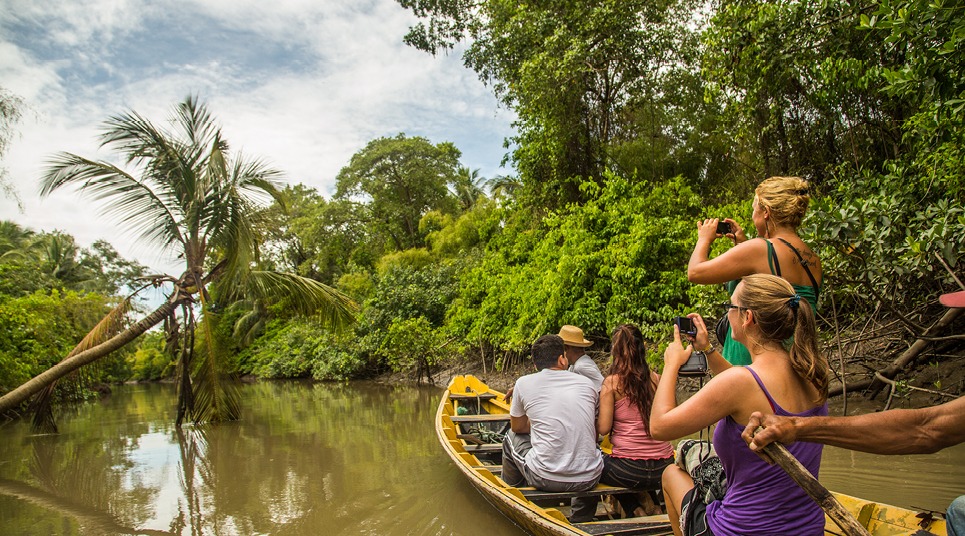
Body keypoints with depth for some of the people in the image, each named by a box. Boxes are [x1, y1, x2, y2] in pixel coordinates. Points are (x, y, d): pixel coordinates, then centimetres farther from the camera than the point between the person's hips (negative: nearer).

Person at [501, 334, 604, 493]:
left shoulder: (524, 383, 0)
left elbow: (517, 427, 15)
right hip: (590, 479, 3)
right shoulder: (587, 383, 7)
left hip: (546, 479, -3)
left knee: (511, 437, 25)